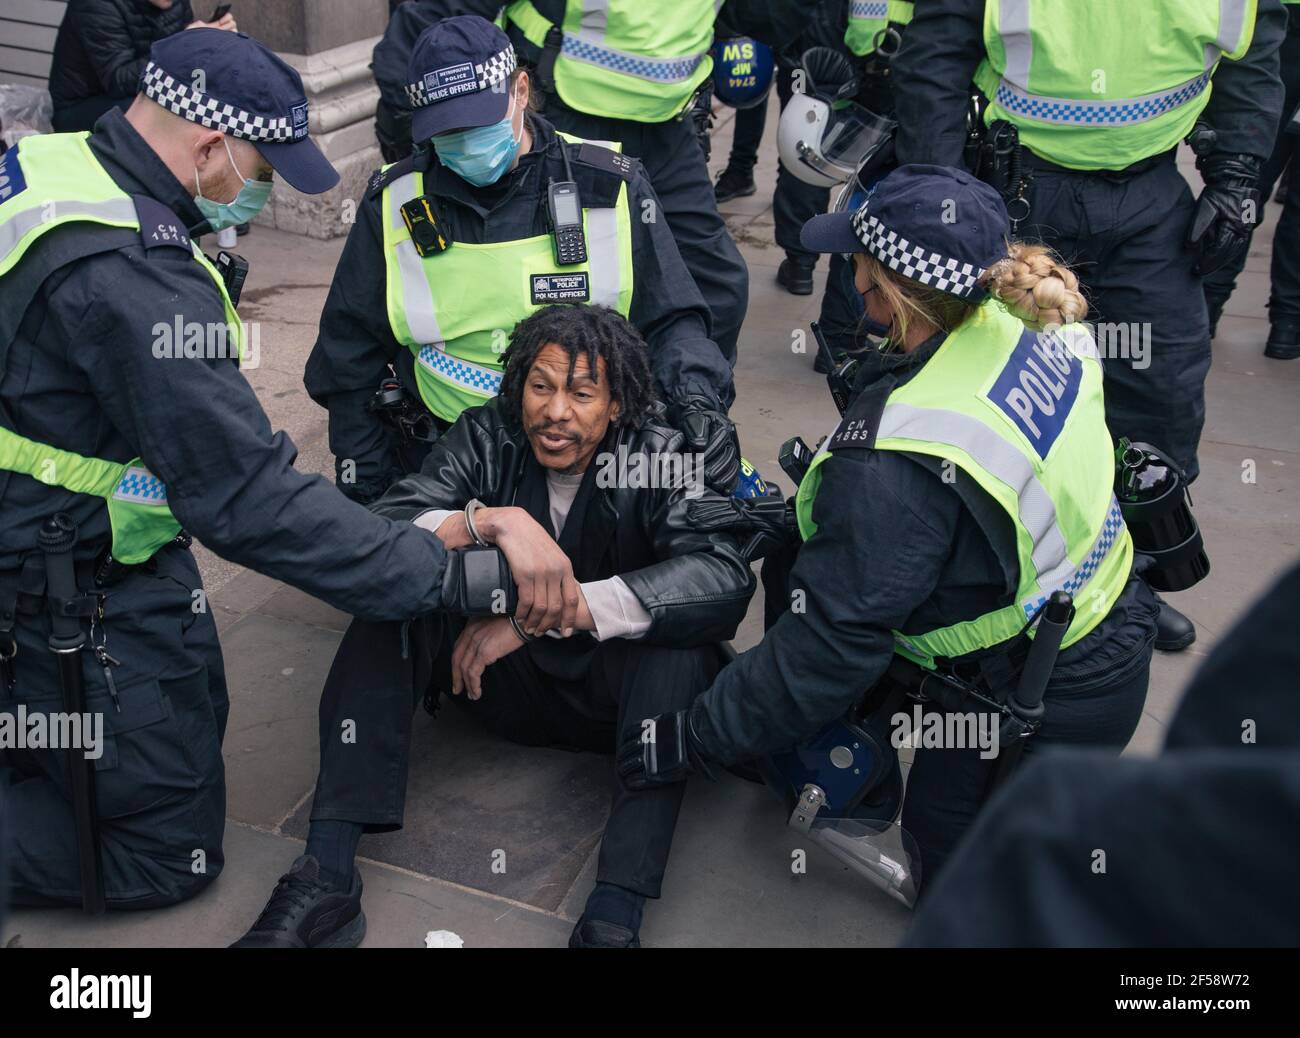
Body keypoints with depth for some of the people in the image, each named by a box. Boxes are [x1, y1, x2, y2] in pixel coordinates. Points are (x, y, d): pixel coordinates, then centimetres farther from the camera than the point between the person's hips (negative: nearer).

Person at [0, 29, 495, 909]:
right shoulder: (130, 282, -32)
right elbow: (249, 500, -32)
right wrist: (446, 576, -27)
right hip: (87, 600, -10)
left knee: (192, 725, 27)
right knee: (167, 854, 6)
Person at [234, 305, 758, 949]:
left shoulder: (661, 459, -14)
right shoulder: (486, 437, -8)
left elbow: (727, 577, -32)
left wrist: (544, 617, -37)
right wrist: (493, 520, -41)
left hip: (613, 692, -2)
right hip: (499, 679, 2)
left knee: (682, 630, -33)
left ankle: (614, 917, -39)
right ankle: (326, 878, -27)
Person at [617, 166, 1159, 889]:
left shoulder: (894, 465, -36)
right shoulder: (1022, 323, -12)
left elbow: (830, 644, -28)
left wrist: (691, 741, -15)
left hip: (1050, 707, -8)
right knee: (794, 566, 10)